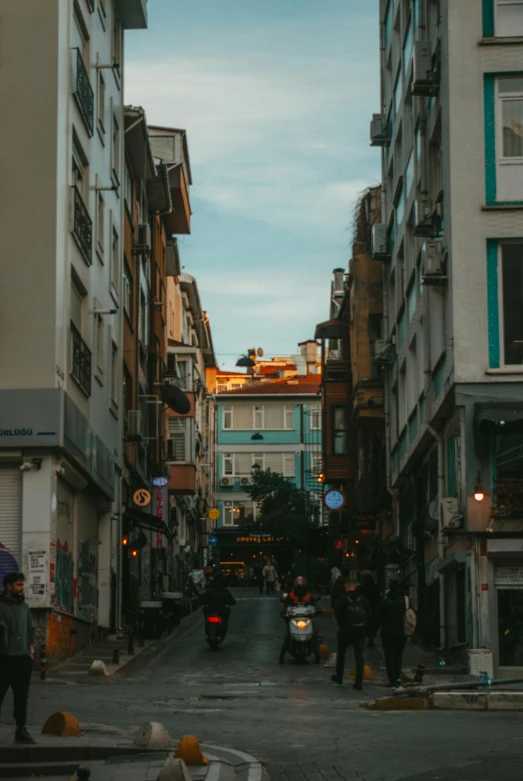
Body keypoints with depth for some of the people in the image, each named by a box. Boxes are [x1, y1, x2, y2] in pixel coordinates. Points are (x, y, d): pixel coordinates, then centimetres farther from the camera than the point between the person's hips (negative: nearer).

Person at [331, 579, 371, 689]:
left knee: (341, 653, 18)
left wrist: (342, 625, 2)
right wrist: (364, 626, 10)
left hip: (346, 630, -2)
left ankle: (339, 677, 28)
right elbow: (368, 613, 3)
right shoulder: (362, 599, 3)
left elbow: (338, 613, -12)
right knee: (359, 656, 1)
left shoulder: (342, 598, -6)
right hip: (360, 631, 2)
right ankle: (359, 681, -4)